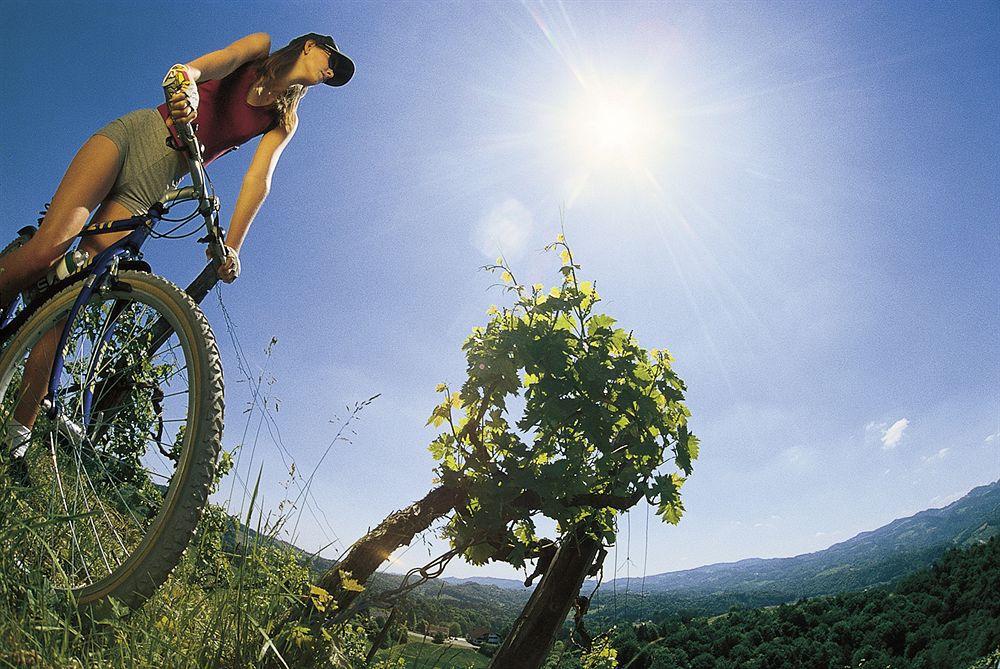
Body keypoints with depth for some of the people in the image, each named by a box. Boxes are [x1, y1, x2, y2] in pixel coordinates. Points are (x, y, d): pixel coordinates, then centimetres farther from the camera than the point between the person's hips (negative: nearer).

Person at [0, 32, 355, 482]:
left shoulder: (284, 121, 15)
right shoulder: (261, 47, 13)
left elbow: (258, 179, 0)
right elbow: (219, 59, -10)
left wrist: (231, 245, -14)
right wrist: (187, 76, -34)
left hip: (156, 183, 1)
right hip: (134, 133, 0)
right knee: (49, 248, -21)